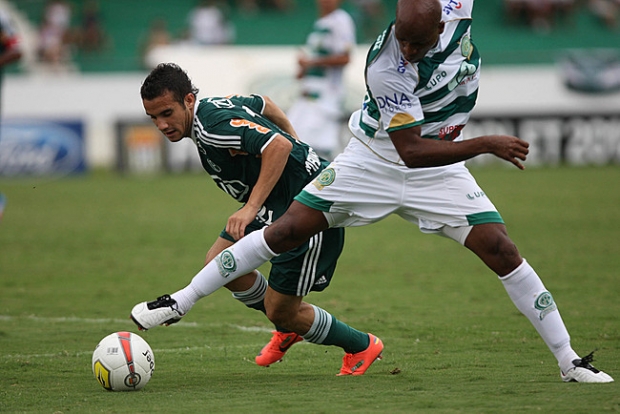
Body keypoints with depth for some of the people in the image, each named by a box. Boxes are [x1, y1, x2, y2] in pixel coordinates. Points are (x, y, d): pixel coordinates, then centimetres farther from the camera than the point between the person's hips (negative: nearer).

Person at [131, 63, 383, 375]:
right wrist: (298, 146, 34)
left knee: (282, 309, -5)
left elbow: (279, 146, -38)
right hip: (275, 205, 10)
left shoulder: (214, 126, -26)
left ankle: (362, 347, 18)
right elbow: (263, 104, 23)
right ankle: (288, 330, 25)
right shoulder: (214, 105, 5)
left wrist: (250, 208, -38)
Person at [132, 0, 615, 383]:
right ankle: (183, 299, 6)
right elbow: (411, 151, -33)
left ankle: (570, 360, 1)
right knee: (287, 231, -8)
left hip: (439, 168, 4)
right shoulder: (386, 68, -33)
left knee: (501, 250, -8)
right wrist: (487, 145, -35)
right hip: (376, 162, -3)